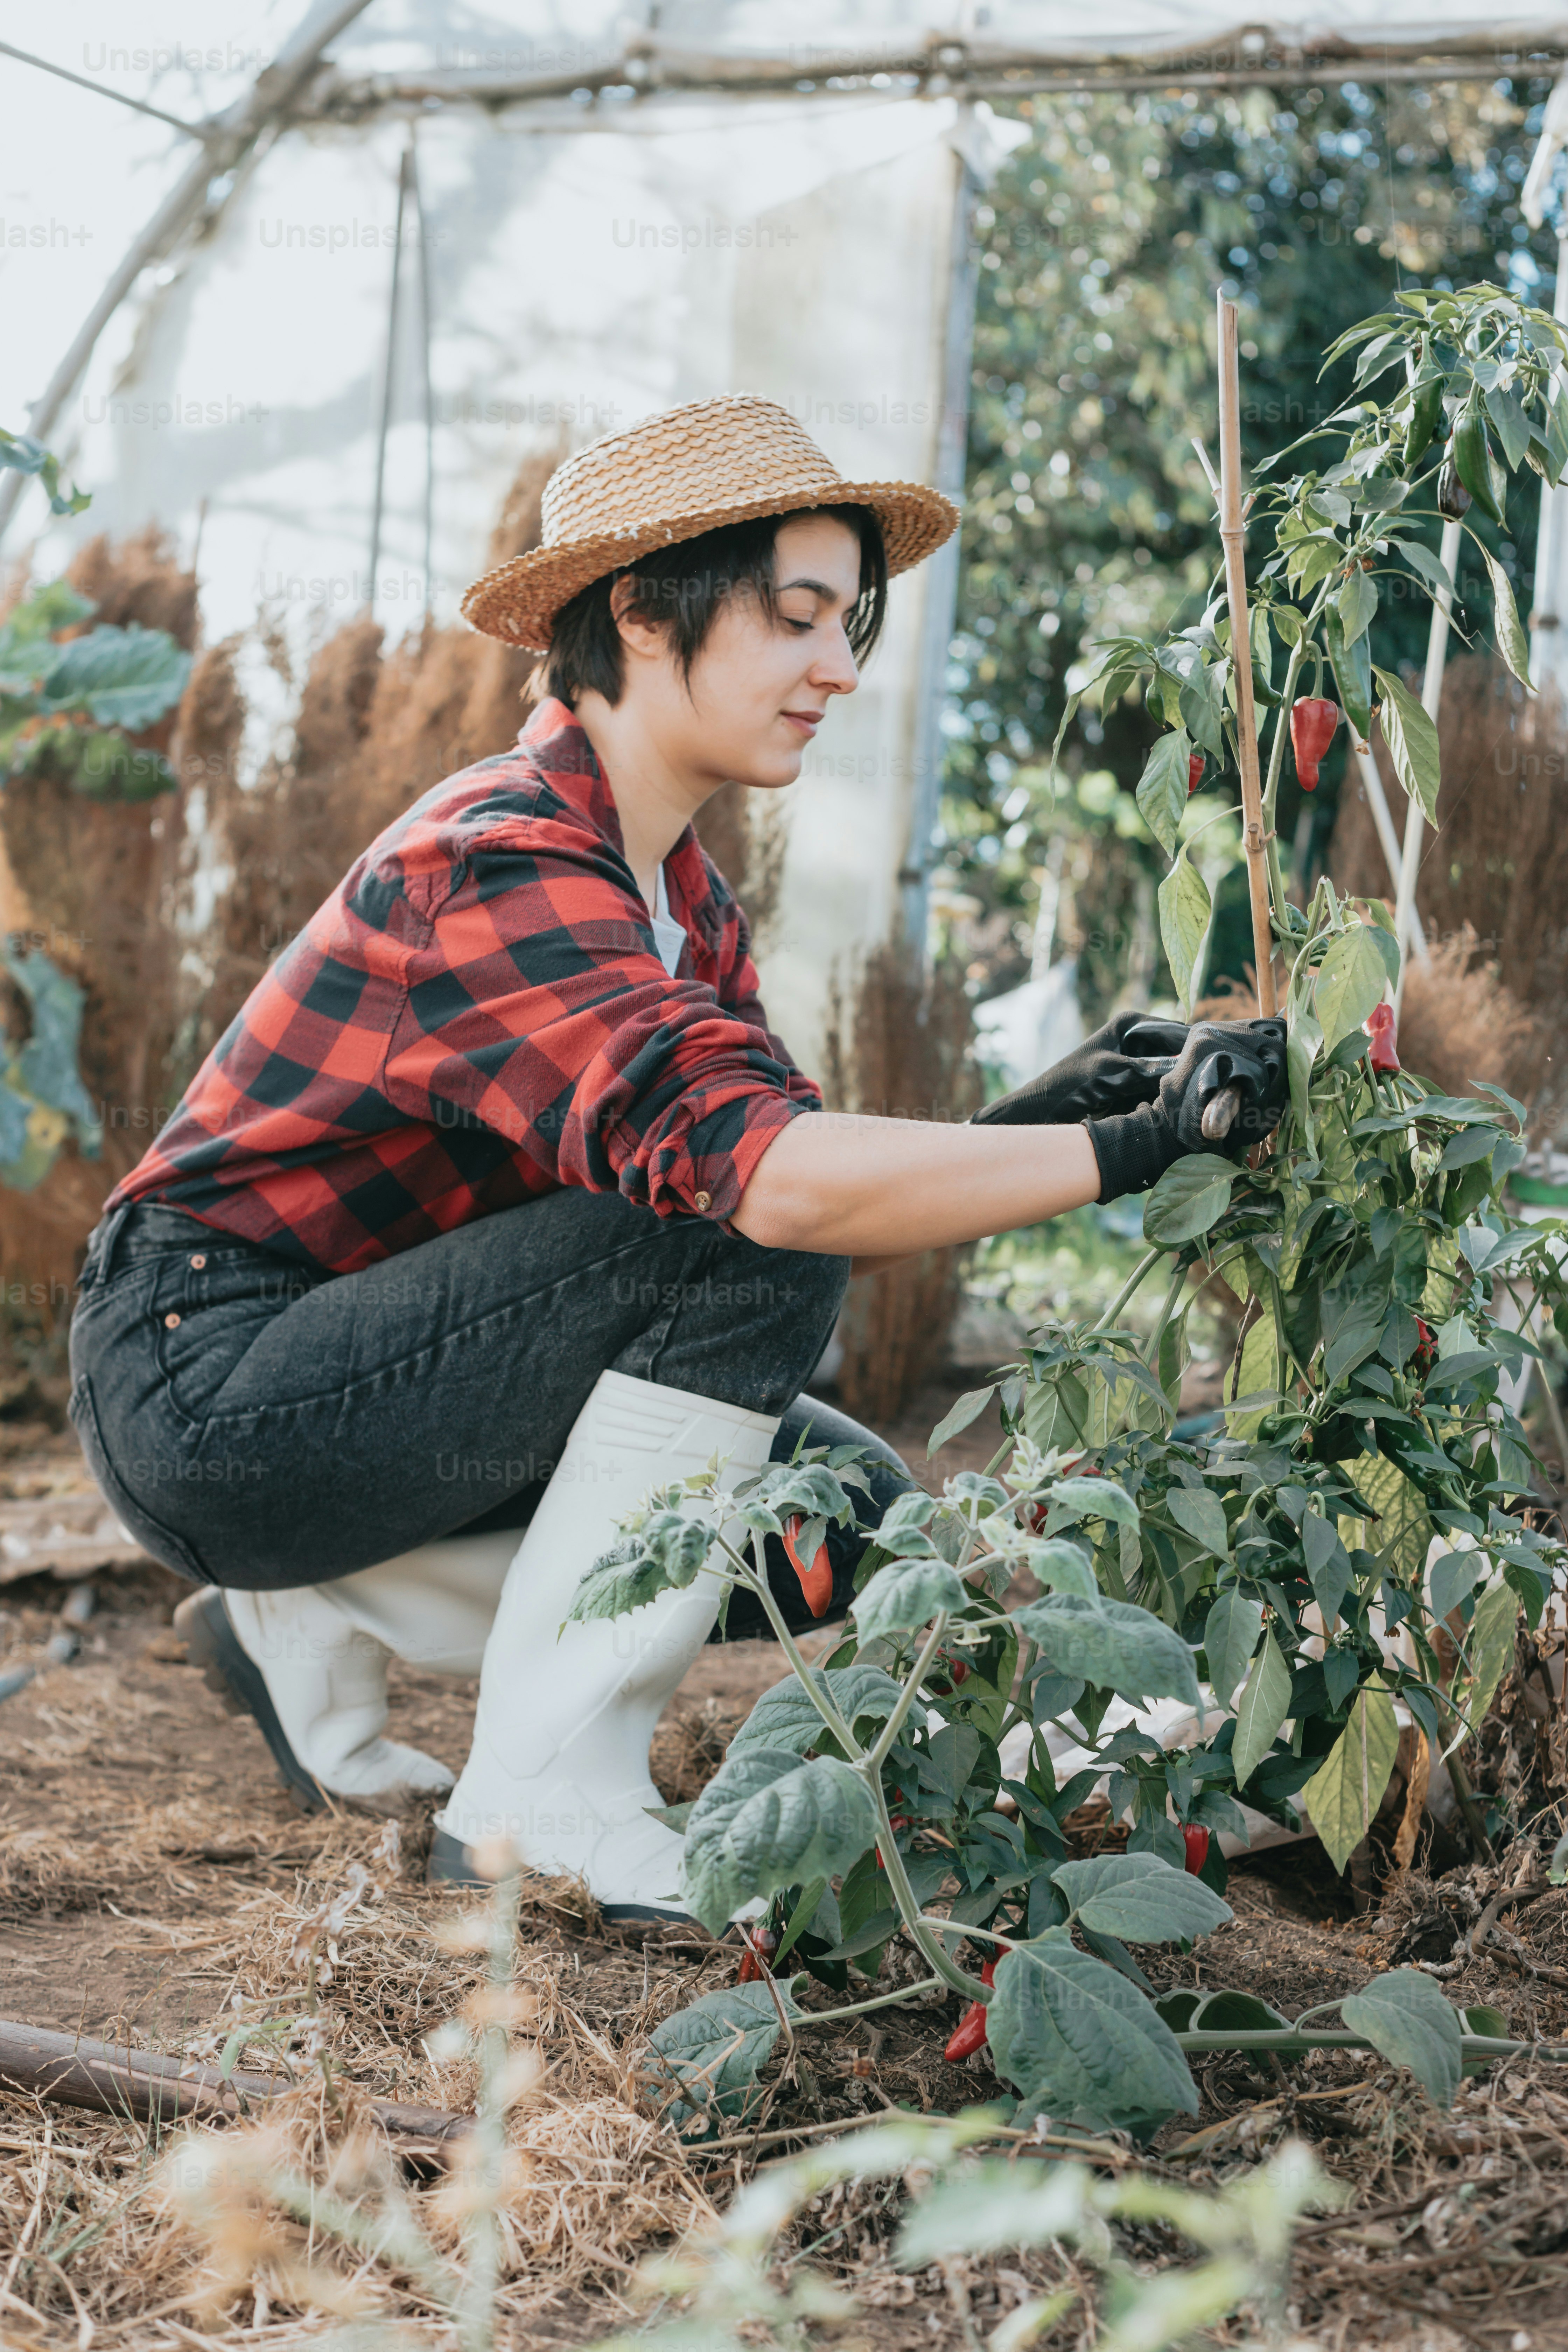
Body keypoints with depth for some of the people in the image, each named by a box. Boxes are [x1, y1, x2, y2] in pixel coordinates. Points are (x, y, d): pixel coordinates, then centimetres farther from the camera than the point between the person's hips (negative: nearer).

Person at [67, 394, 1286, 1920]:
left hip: (348, 1369, 9)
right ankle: (549, 1794, -17)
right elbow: (767, 1177, -37)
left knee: (845, 1509, 2)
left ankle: (326, 1613, 8)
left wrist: (1024, 1122, -17)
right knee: (748, 1240, -24)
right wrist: (1125, 1151, -34)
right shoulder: (501, 866, -23)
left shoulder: (674, 889, 9)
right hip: (209, 1384, -9)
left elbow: (800, 1169, -2)